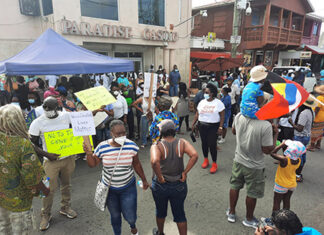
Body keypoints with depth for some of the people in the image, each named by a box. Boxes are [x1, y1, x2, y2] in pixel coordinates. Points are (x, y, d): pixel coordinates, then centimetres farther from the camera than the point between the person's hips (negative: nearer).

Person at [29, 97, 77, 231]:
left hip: (68, 158, 3)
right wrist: (46, 154, -17)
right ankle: (45, 215, 25)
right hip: (51, 161, -3)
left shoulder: (66, 116, -5)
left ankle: (65, 207, 38)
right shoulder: (37, 123, -12)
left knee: (66, 185, 17)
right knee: (50, 189, 3)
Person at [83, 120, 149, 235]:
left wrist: (144, 180, 7)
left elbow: (136, 164, 0)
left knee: (130, 216, 5)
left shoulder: (131, 145, -14)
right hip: (109, 188, 1)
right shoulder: (102, 147, -15)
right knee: (115, 215, 19)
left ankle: (133, 226, 43)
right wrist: (89, 153, -23)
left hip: (128, 187, 0)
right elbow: (93, 164, -3)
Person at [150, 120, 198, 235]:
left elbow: (154, 161, -39)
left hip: (160, 185, -1)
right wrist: (185, 172, -17)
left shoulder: (157, 146, -20)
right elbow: (195, 155, -25)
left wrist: (159, 177, -23)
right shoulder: (182, 142, -11)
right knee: (179, 214, 18)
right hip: (179, 186, 1)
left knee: (160, 211, 25)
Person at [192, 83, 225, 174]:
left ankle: (214, 164, 11)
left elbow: (222, 116, -7)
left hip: (213, 127, -4)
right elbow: (197, 114, 11)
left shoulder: (218, 103, -6)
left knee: (212, 145, -4)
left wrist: (220, 127, -13)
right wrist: (193, 123, 5)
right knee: (204, 143, 12)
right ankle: (205, 160, 31)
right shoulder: (202, 102, 7)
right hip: (202, 126, 4)